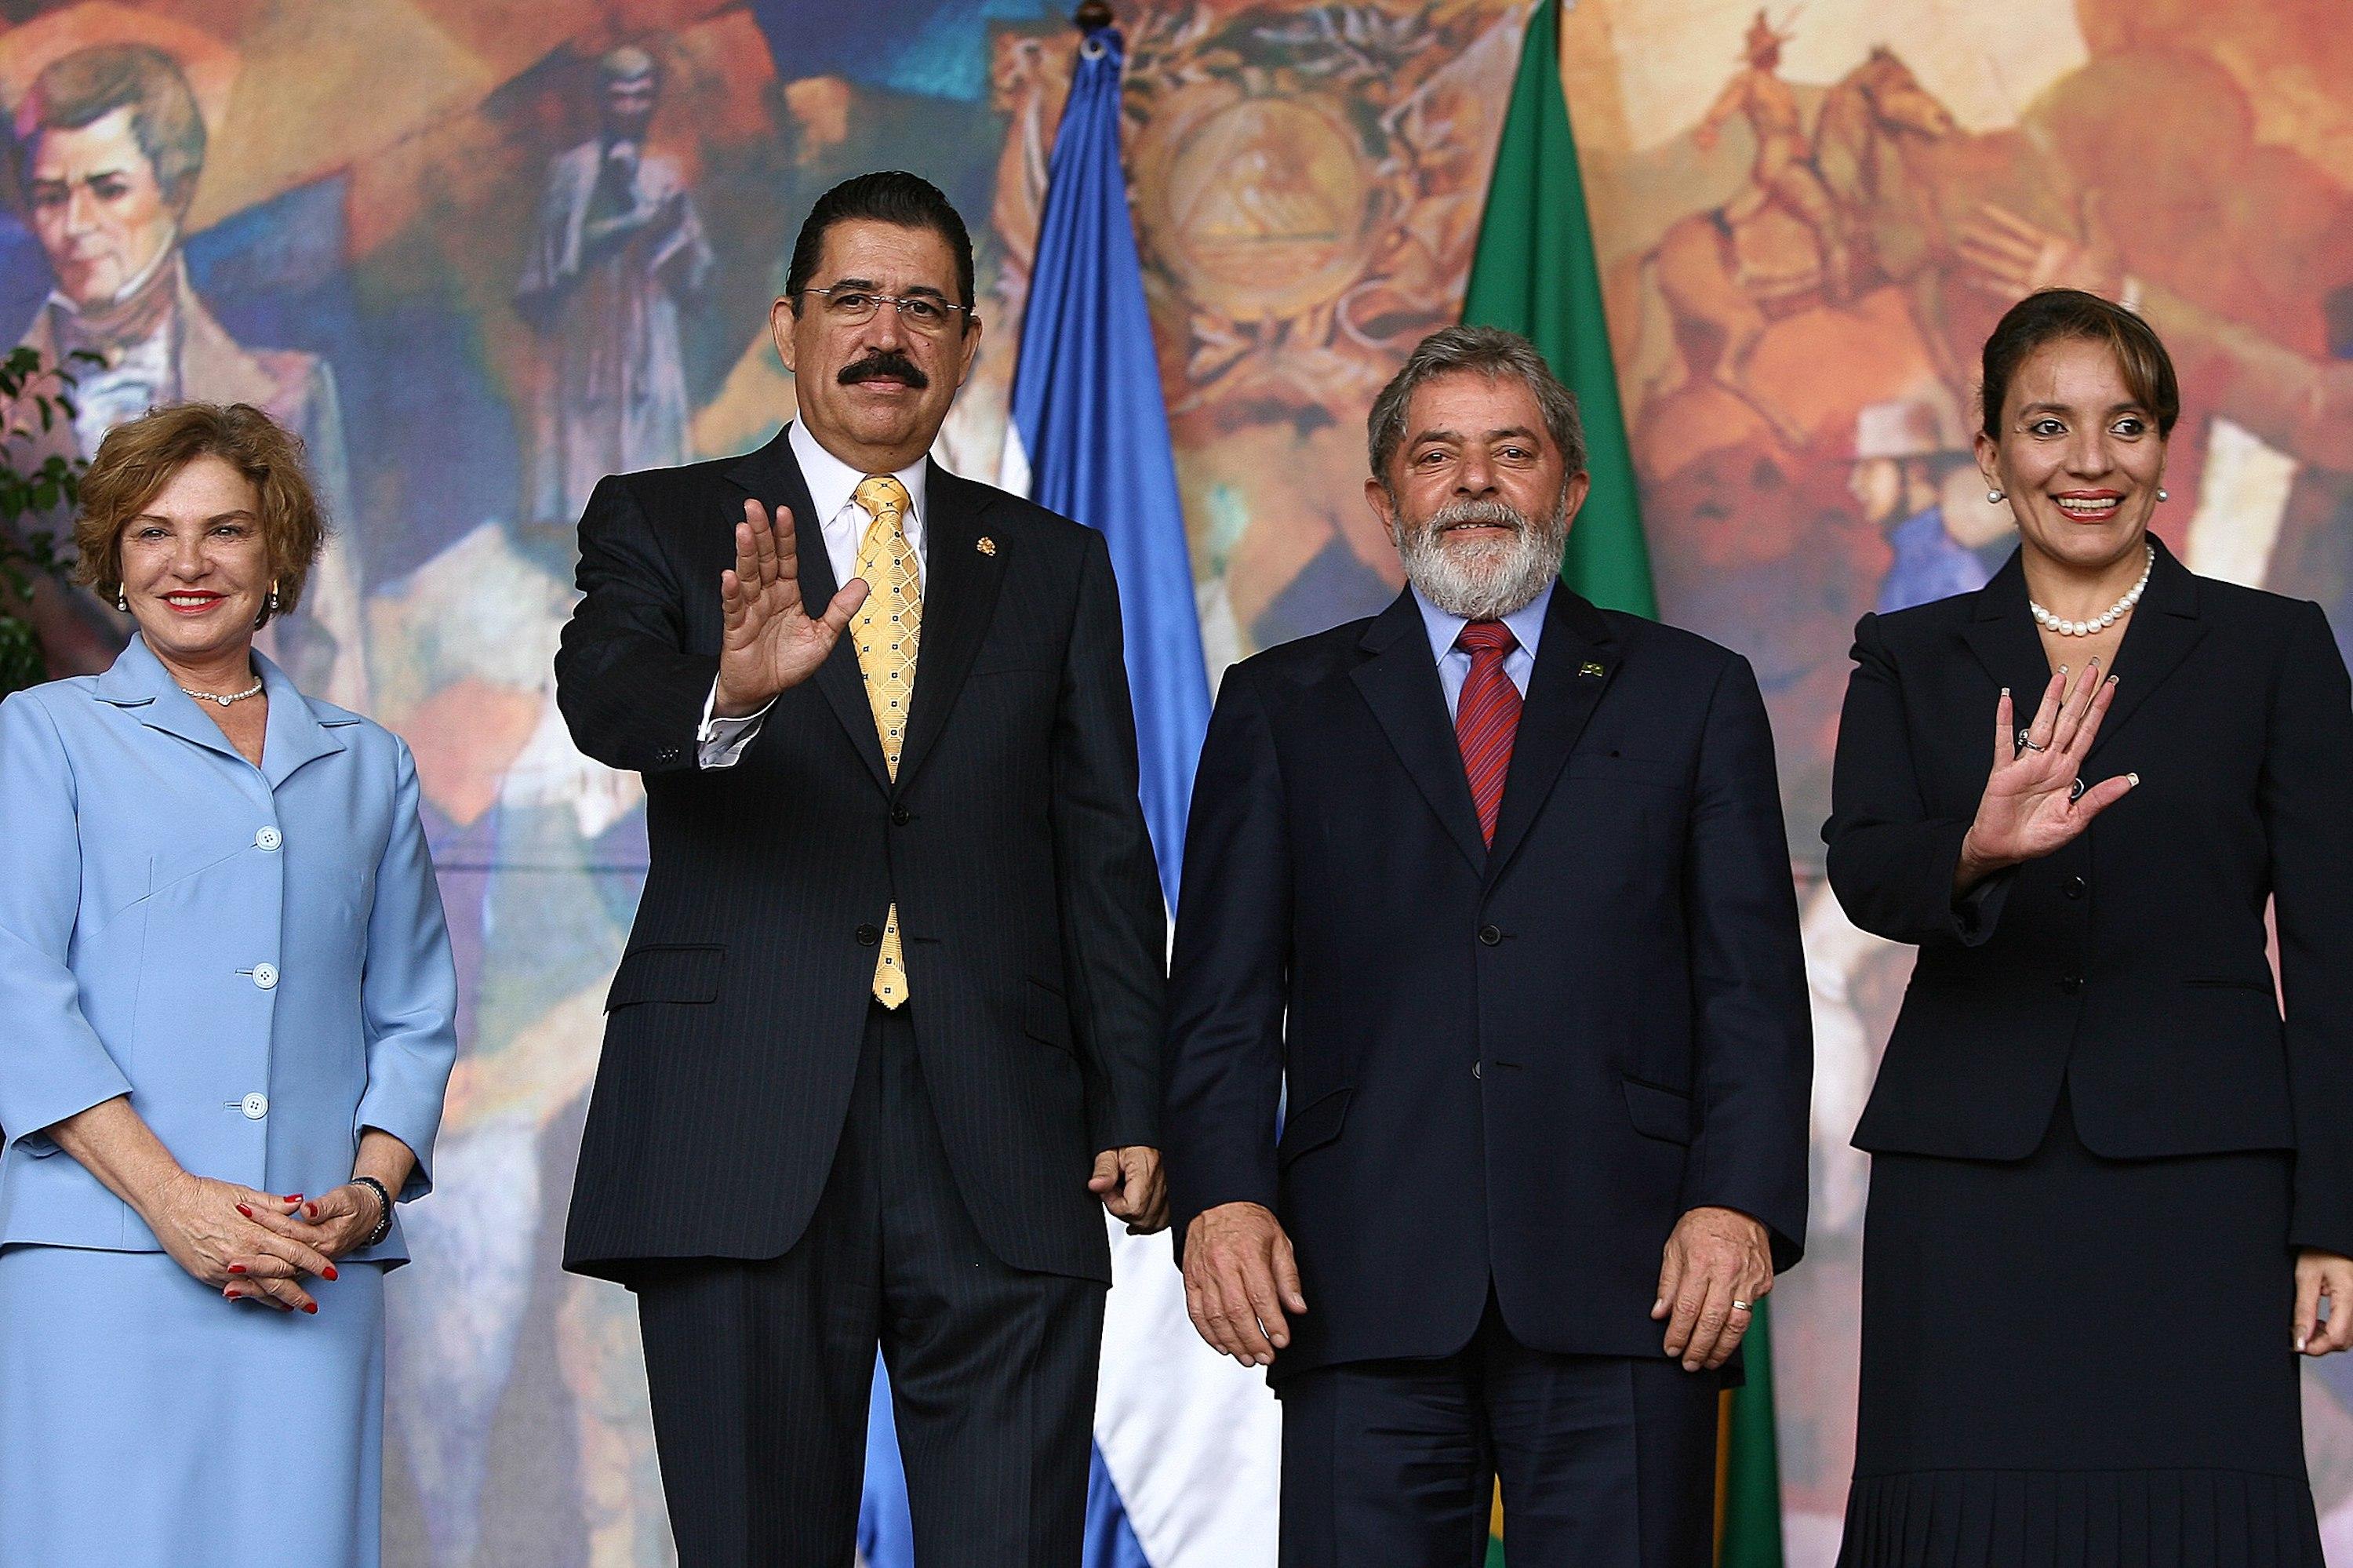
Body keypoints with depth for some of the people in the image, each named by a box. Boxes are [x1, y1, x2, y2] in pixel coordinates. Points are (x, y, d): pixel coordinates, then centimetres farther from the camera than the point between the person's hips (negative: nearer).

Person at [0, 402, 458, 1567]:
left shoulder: (367, 766, 19)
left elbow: (415, 1014, 17)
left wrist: (371, 1189, -3)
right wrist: (169, 1195, -12)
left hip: (315, 1268, 3)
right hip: (103, 1251, -2)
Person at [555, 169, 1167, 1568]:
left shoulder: (1055, 568, 15)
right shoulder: (665, 529, 9)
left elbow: (1106, 858, 12)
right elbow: (605, 699, -13)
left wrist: (1135, 1111, 2)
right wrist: (730, 691, -36)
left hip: (1002, 1153, 2)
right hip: (745, 1154, -1)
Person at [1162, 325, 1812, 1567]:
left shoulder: (1692, 695, 15)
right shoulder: (1283, 708, 16)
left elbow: (1752, 984, 7)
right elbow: (1224, 991, 9)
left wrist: (1739, 1203, -7)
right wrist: (1222, 1196, -8)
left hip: (1626, 1284, 0)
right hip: (1364, 1283, 0)